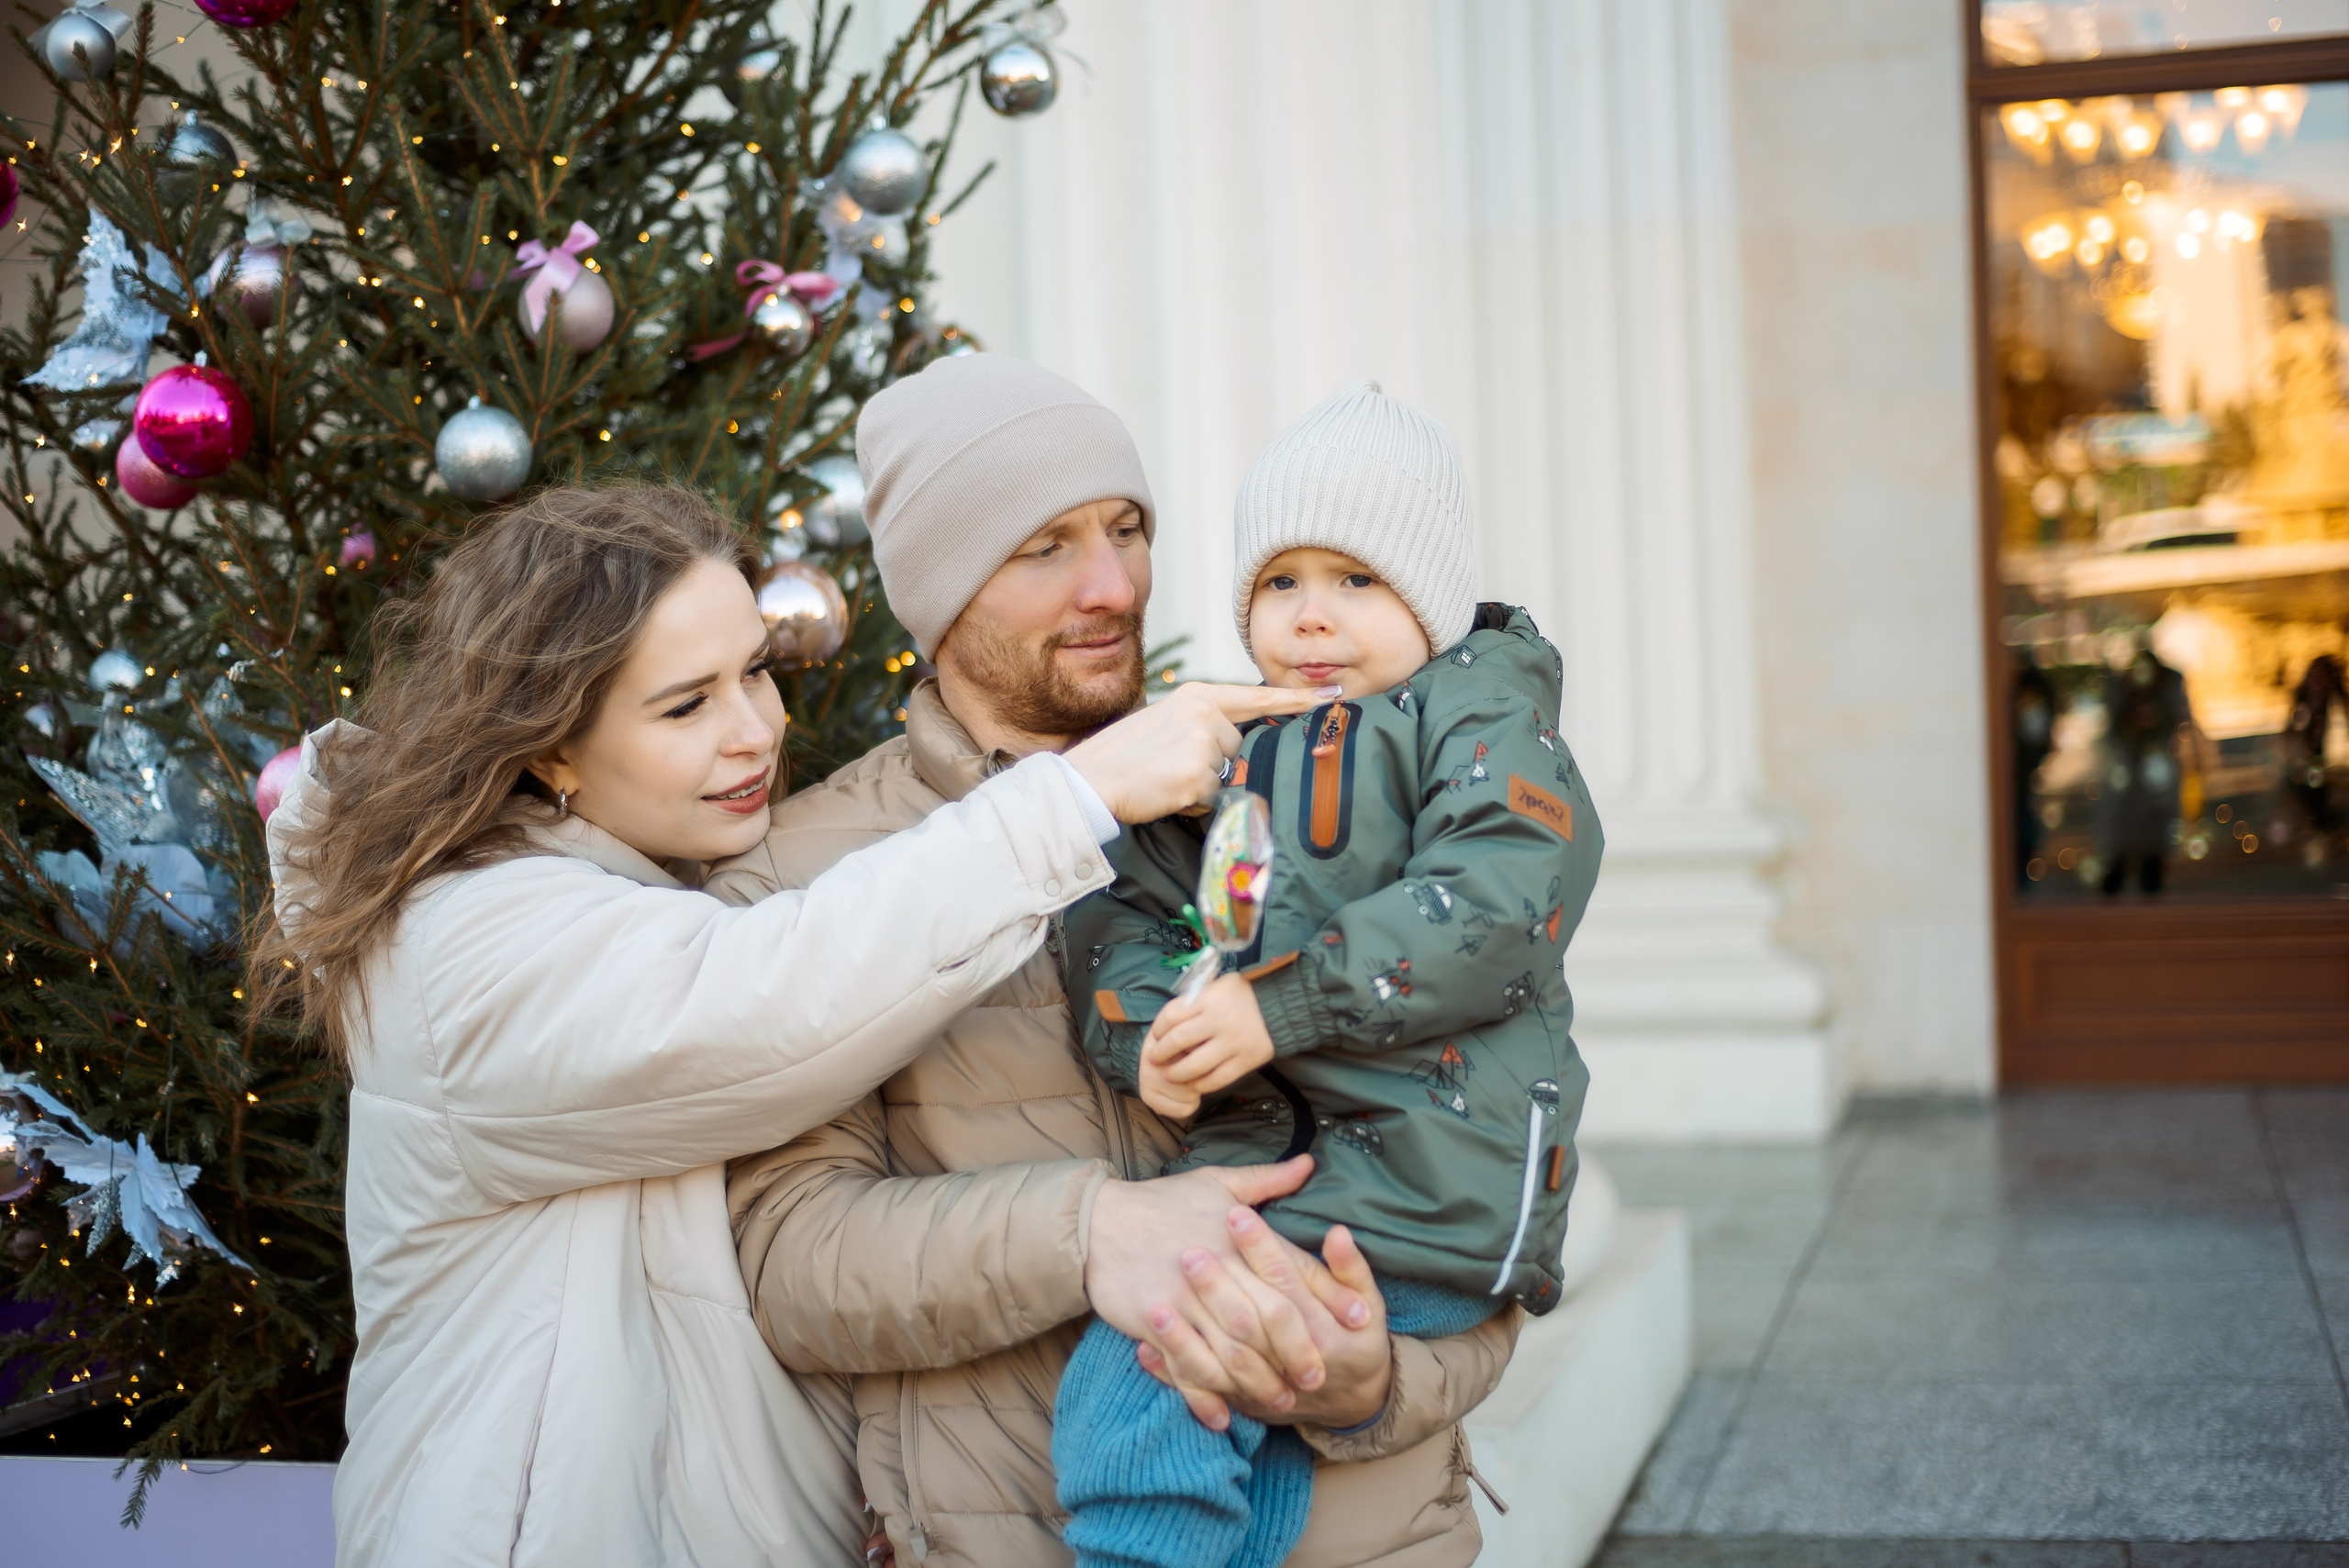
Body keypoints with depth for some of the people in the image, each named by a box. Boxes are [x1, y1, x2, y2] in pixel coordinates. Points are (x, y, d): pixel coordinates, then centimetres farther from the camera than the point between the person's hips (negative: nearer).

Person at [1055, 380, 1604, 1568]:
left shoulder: (1482, 712, 0)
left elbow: (1489, 906, -15)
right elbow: (1129, 905, 11)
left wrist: (1283, 1002, -19)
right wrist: (1143, 1037, -10)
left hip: (1420, 1190, -6)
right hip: (1249, 1158, 6)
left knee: (1137, 1391, -17)